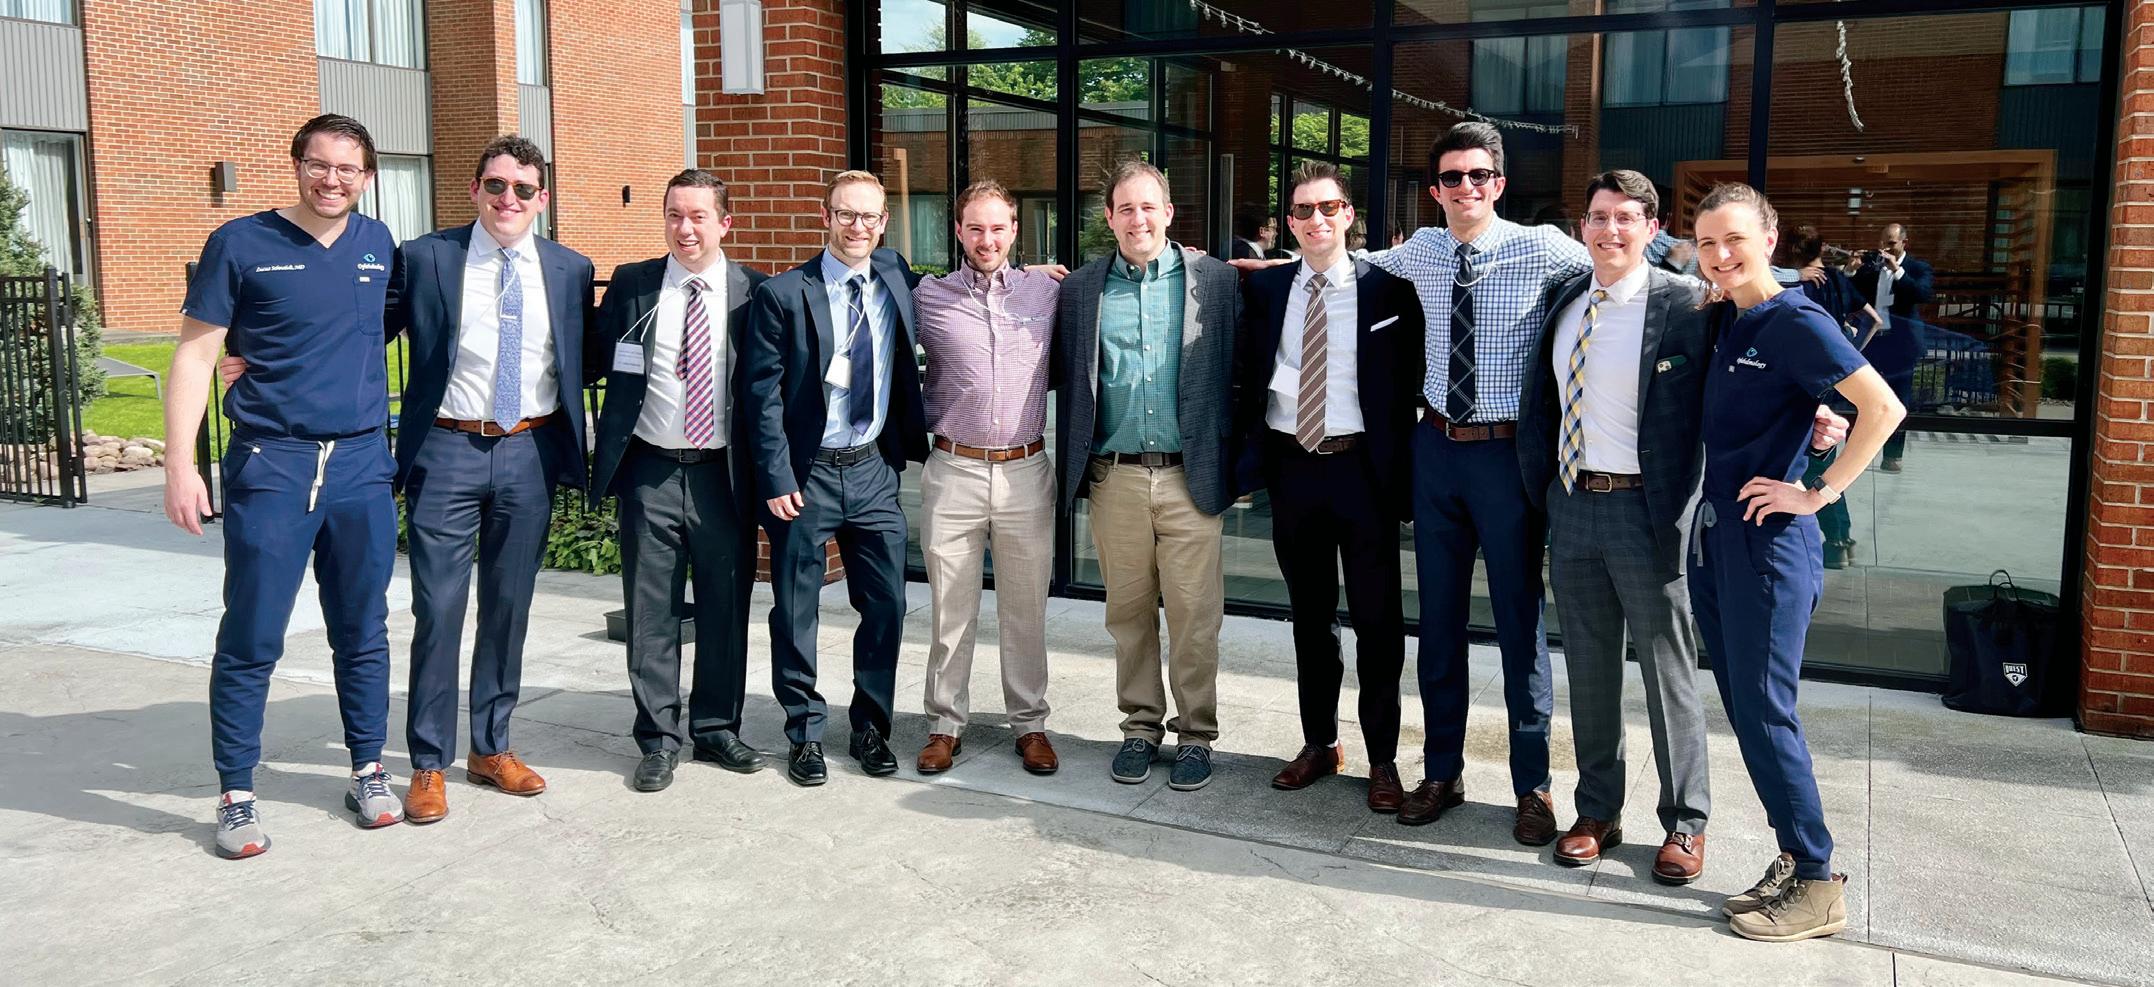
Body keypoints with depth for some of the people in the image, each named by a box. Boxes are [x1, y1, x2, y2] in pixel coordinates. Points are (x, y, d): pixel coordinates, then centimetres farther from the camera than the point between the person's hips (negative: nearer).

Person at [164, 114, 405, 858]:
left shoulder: (378, 245, 9)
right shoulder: (240, 244, -2)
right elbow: (195, 355, -2)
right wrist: (180, 465, -10)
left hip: (362, 466, 3)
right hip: (271, 464, -3)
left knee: (363, 632, 11)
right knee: (251, 638, 1)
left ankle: (368, 771, 24)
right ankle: (236, 794, 13)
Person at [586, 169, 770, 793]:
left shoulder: (753, 292, 0)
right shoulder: (630, 284, 3)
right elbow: (592, 362, 7)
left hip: (724, 474, 0)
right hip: (651, 471, 0)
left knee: (726, 608, 10)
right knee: (651, 611, 7)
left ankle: (716, 728, 26)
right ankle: (660, 737, 20)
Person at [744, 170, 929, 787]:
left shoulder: (896, 280, 6)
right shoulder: (781, 295, -6)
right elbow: (764, 395, -7)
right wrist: (776, 480, -13)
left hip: (874, 469, 3)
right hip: (805, 474, -3)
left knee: (886, 606, 7)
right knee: (796, 613, 6)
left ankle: (871, 729, 24)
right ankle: (805, 734, 22)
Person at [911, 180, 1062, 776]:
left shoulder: (1047, 292, 5)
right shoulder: (927, 297, 3)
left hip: (1025, 472, 1)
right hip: (953, 473, -1)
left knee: (1026, 608, 9)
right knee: (950, 609, 6)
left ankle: (1030, 724, 21)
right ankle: (946, 724, 19)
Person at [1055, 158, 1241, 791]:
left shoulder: (1216, 280, 2)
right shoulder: (1080, 289, 7)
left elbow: (1241, 372, 3)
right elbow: (1065, 381, 10)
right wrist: (1074, 470, 3)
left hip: (1192, 476, -2)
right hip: (1114, 478, 2)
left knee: (1194, 614, 2)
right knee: (1128, 613, 10)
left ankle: (1196, 735, 16)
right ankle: (1140, 726, 24)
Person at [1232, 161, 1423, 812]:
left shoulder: (1386, 289, -3)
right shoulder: (1264, 289, 6)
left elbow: (1406, 390, -3)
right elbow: (1250, 376, 7)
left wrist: (1402, 477, -9)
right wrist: (1248, 454, -3)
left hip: (1361, 467, -3)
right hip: (1290, 466, 3)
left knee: (1377, 617, 3)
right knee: (1310, 613, 14)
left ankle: (1383, 759, 16)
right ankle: (1318, 744, 28)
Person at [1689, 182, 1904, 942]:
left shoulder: (1795, 321, -12)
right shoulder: (1721, 318, 10)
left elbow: (1884, 408, -18)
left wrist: (1820, 493, -14)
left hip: (1767, 539, -8)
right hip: (1712, 534, 8)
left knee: (1764, 711, -5)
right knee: (1742, 707, 11)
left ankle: (1817, 885, 7)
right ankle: (1793, 859, 22)